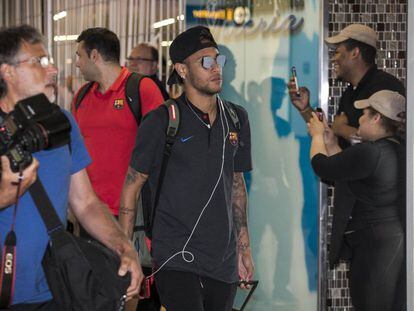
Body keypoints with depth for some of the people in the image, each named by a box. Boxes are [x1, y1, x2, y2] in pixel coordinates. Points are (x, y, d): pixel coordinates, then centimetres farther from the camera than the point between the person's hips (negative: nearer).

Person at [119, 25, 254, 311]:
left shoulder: (237, 119, 10)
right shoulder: (161, 122, -6)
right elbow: (132, 184, -2)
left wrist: (244, 248, 17)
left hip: (224, 261, 5)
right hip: (177, 258, -5)